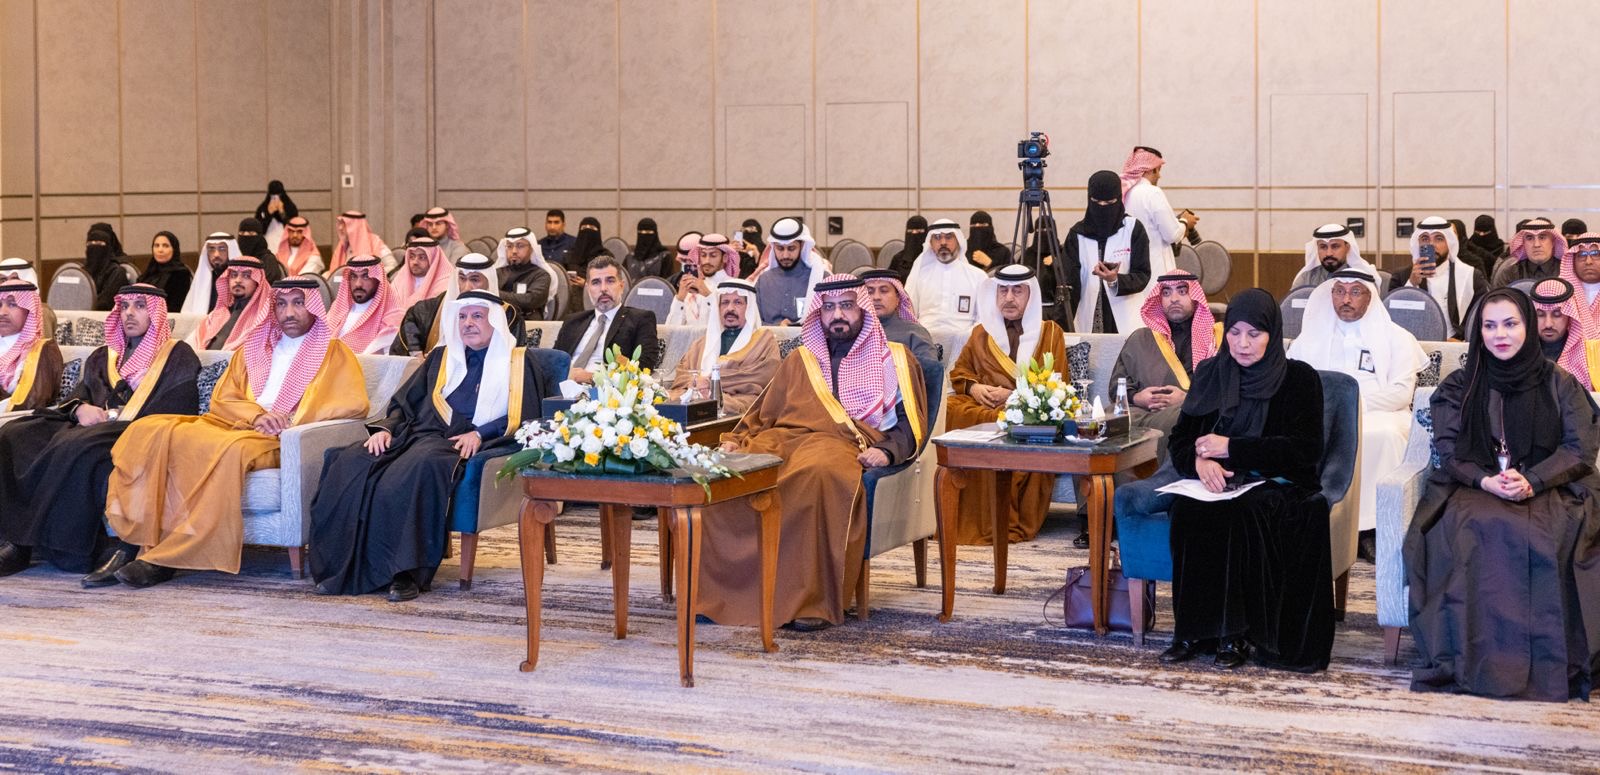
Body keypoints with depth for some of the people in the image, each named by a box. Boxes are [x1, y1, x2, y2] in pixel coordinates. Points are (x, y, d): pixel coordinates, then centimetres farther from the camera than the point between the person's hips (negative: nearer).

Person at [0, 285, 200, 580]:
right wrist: (80, 408, -5)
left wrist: (116, 421, -12)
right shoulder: (103, 357, 30)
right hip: (92, 429, 6)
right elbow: (77, 395, 21)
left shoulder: (177, 356, 11)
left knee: (78, 448, -37)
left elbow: (178, 412, -3)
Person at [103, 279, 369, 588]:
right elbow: (223, 399, 16)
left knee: (229, 449, -39)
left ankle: (166, 557, -36)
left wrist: (292, 421, -11)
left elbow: (354, 404, -1)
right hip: (235, 426, 5)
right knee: (150, 431, -21)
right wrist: (258, 415, -6)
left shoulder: (334, 353, 15)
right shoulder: (252, 349, 28)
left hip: (282, 443, -5)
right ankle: (148, 544, -30)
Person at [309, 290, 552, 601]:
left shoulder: (518, 362, 16)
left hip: (464, 444, -5)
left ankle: (407, 572, -39)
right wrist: (386, 428, 3)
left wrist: (481, 433, -12)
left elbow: (525, 418, 4)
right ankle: (341, 567, -28)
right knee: (351, 463, -25)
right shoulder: (441, 357, 29)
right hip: (416, 433, 5)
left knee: (422, 466, -40)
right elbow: (404, 401, 25)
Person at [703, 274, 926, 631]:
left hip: (843, 446, -4)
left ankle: (815, 601, -40)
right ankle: (718, 591, -24)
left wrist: (887, 451, -11)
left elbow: (911, 421, 9)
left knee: (820, 474, -42)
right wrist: (736, 440, 6)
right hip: (782, 439, 4)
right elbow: (762, 414, 26)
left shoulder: (894, 359, 20)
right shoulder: (799, 361, 30)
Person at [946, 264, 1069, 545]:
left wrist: (1012, 395, -10)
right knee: (953, 409, -31)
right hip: (982, 405, 3)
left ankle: (1011, 523, -31)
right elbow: (958, 372, 22)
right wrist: (974, 387, -2)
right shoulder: (981, 332, 23)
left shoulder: (1050, 332, 13)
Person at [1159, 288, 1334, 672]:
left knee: (1237, 514, -35)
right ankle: (1195, 631, -25)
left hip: (1280, 489, -3)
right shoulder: (1210, 374, 12)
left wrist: (1230, 448, -14)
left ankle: (1233, 633, -26)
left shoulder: (1299, 379, 1)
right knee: (1189, 509, -30)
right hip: (1220, 485, 3)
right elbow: (1179, 442, 10)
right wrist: (1200, 459, -15)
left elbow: (1305, 450, -9)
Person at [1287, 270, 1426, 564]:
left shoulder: (1396, 338, 13)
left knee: (1380, 435, -38)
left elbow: (1402, 392, 0)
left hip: (1377, 414, -2)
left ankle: (1370, 528, -30)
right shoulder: (1313, 335, 22)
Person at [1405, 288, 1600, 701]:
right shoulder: (1458, 387, 14)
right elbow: (1448, 450, 6)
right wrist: (1485, 480, -16)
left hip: (1548, 490, -1)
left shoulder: (1559, 385, 11)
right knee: (1466, 530, -35)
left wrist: (1532, 481, -16)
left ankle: (1551, 663, -30)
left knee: (1545, 535, -36)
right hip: (1473, 488, 1)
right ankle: (1471, 659, -34)